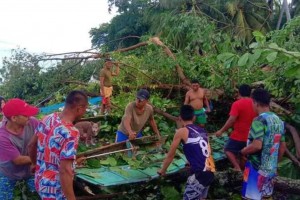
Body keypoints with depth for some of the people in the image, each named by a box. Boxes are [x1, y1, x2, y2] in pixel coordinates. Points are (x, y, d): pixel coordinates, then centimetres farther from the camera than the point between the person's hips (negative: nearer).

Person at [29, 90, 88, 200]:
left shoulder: (48, 119, -5)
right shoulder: (70, 134, -29)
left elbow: (32, 145, 9)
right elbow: (64, 171, -32)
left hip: (40, 181, 8)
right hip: (55, 190, -7)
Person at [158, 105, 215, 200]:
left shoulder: (181, 132, -2)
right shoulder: (202, 131, 17)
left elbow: (171, 155, 7)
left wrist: (163, 170, 22)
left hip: (199, 174, -7)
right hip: (210, 172, 7)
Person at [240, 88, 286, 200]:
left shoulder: (259, 120, -19)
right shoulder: (278, 120, 7)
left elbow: (257, 146, -27)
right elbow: (282, 147, 13)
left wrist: (242, 152, -10)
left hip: (257, 168, -8)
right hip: (271, 168, 8)